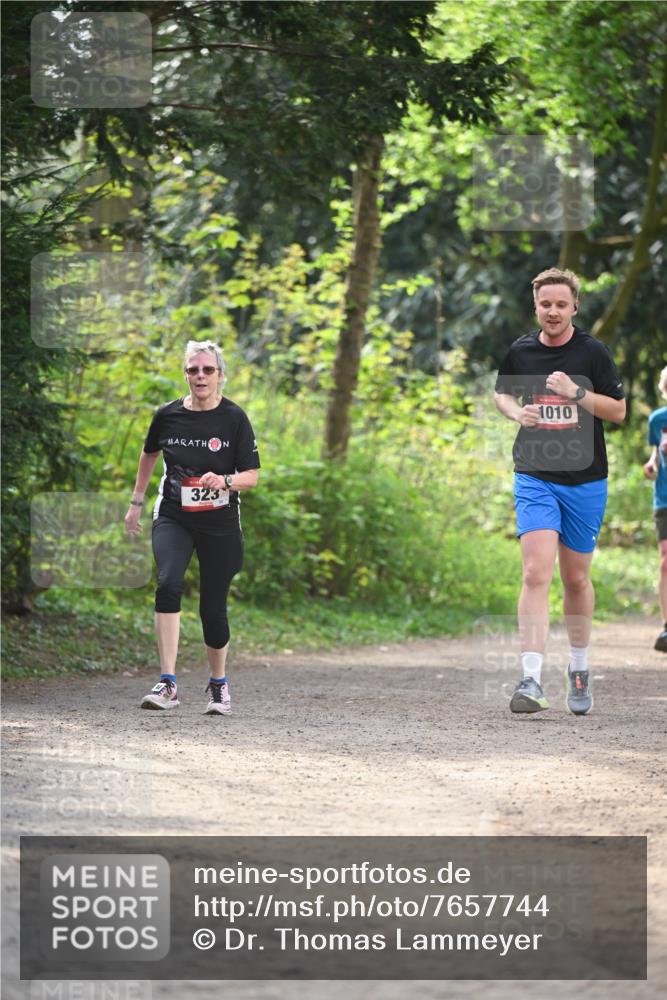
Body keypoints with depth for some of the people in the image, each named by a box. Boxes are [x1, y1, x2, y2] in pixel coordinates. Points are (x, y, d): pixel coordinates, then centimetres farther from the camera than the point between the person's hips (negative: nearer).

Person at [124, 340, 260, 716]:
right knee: (168, 584, -25)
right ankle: (168, 684, -27)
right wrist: (137, 503, 24)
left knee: (213, 607, 4)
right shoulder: (168, 415, -1)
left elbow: (252, 475, -5)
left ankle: (219, 684, 30)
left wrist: (225, 481, -26)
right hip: (173, 518, 1)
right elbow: (149, 454, 20)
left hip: (220, 524, -1)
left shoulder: (234, 418, -6)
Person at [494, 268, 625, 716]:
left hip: (585, 480, 0)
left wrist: (577, 393, -17)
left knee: (576, 578, 11)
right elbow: (502, 393, 20)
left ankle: (579, 669, 32)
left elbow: (619, 410, -2)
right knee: (536, 574, -16)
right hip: (534, 477, 0)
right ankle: (532, 679, -23)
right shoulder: (520, 351, 2)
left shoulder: (592, 352, -3)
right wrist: (517, 411, -3)